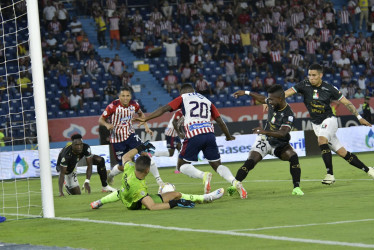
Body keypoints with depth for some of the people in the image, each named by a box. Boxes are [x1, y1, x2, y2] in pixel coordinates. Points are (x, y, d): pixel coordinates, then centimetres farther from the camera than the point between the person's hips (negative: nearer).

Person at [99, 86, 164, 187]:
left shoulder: (134, 105, -6)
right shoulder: (113, 106, -18)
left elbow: (140, 114, 17)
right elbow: (101, 119, -12)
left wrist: (146, 127, 7)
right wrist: (107, 124, -33)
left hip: (130, 134, 3)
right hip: (117, 138, -3)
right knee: (122, 166, 1)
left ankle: (158, 179, -6)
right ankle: (110, 176, 35)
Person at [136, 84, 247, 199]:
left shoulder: (183, 98, 16)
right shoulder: (207, 101, 26)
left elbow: (164, 109, 7)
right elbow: (220, 121, 25)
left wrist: (145, 118, 10)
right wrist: (229, 136, 39)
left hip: (194, 135, -4)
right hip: (209, 133, 4)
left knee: (182, 165, 9)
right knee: (217, 165, 14)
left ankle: (203, 175, -20)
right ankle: (235, 183, -13)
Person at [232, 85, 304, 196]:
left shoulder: (288, 115, -25)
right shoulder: (272, 103, -7)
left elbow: (282, 133, -37)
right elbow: (262, 99, 17)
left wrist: (265, 132, -49)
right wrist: (246, 92, 20)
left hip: (279, 144, -3)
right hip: (265, 140, 3)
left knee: (293, 156, -29)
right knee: (250, 161, -18)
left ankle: (296, 188, -23)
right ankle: (234, 185, -20)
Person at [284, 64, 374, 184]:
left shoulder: (329, 88, -9)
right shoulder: (304, 85, -4)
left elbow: (346, 102, -1)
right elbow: (287, 93, -10)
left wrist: (359, 117, -2)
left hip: (329, 120, -3)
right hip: (316, 124, 3)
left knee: (322, 140, -32)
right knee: (342, 152, 2)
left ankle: (330, 174, -26)